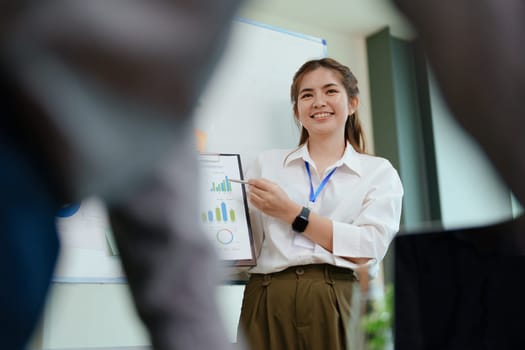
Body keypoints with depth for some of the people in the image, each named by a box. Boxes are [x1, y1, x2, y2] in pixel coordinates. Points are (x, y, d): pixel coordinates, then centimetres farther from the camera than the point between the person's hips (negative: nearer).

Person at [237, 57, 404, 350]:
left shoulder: (379, 171, 9)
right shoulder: (267, 164, 14)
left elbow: (370, 248, -6)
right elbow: (247, 244, 8)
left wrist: (292, 213, -7)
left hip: (341, 304, -1)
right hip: (269, 303, 1)